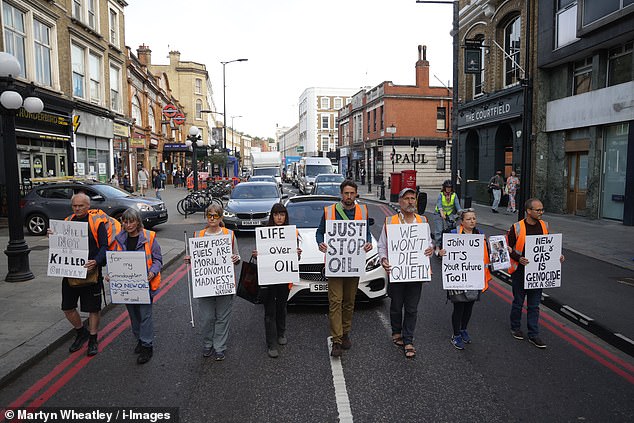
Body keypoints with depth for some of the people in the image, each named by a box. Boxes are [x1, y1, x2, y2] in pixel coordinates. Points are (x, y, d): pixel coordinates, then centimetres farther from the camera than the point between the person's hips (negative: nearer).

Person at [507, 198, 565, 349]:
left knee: (534, 305, 9)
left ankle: (533, 335, 17)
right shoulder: (517, 228, -13)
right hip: (520, 270, -4)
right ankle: (515, 328, 30)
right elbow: (508, 247, -9)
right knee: (518, 302, 11)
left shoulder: (544, 226, 3)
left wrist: (556, 257, -1)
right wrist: (518, 258, -24)